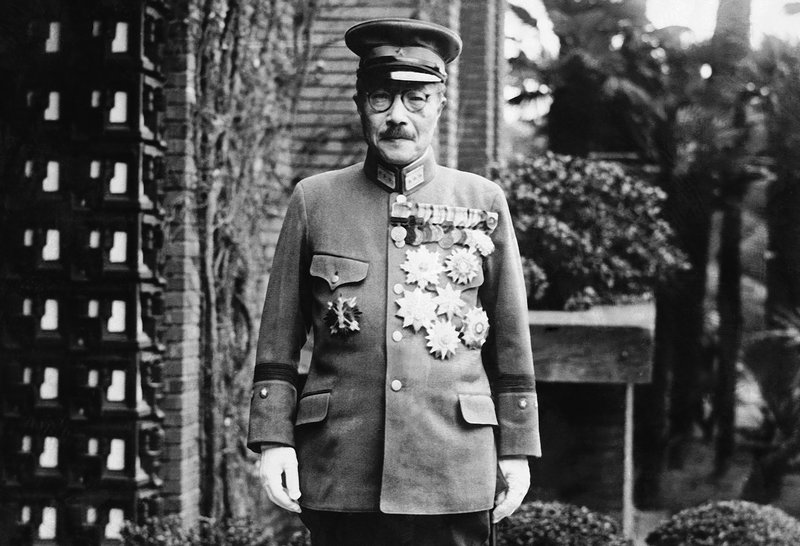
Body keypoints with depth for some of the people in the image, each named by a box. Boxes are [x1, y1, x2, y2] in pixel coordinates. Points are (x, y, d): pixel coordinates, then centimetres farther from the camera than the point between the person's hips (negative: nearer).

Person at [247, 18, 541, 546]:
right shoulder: (314, 201, 5)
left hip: (455, 475, 0)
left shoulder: (483, 202, 6)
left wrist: (516, 450, 6)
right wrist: (273, 439, 0)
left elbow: (511, 344, 8)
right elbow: (278, 341, 7)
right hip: (339, 474, 0)